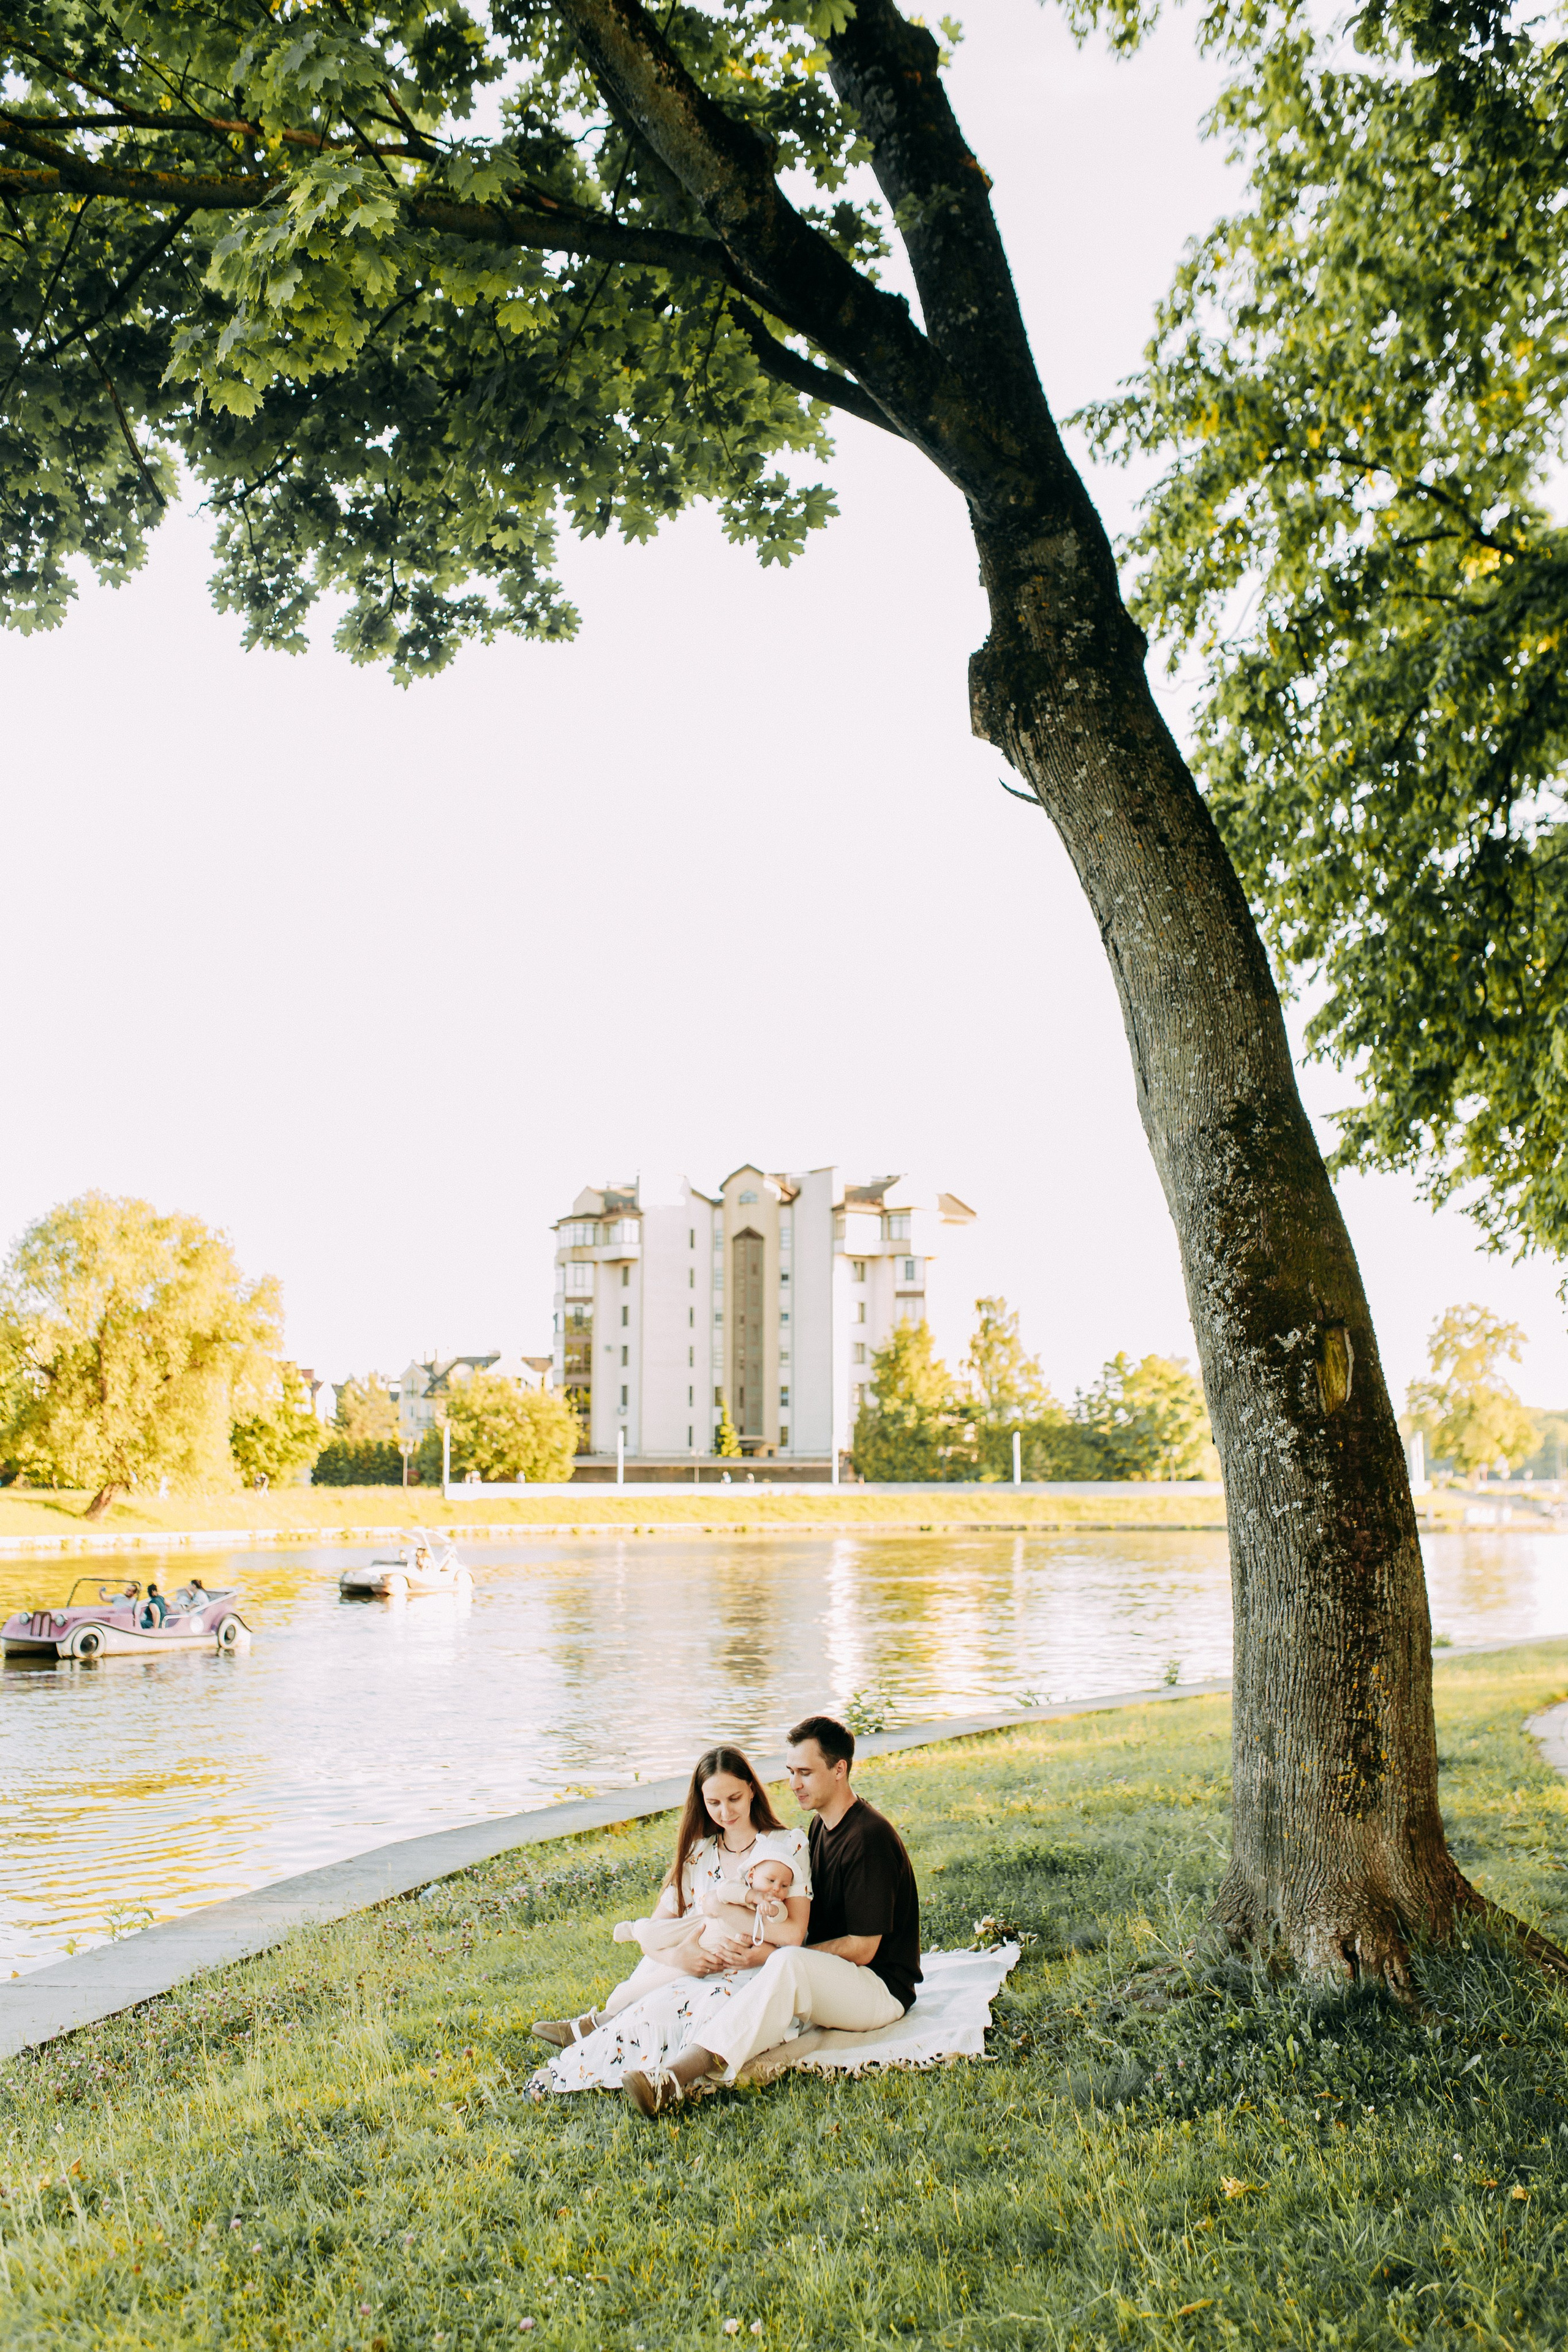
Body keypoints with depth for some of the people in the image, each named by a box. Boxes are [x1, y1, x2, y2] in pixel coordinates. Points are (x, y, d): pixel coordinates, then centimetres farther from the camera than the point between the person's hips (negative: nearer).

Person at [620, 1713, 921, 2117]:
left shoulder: (869, 1837, -18)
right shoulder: (821, 1826, 11)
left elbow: (862, 1948, -19)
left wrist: (772, 1955, -18)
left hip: (881, 1988, -9)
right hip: (828, 1981, 9)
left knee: (789, 1965, -36)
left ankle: (677, 2074, -48)